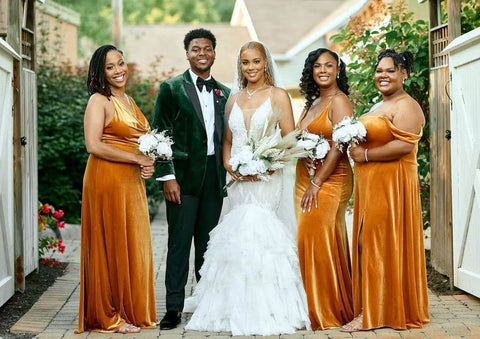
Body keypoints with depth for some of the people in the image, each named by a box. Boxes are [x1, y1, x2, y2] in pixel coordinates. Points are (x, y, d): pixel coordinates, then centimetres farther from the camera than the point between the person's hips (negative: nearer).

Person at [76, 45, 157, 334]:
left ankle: (132, 310, 21)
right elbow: (94, 145, -18)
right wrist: (137, 158, -15)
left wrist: (148, 165, 3)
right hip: (107, 180, -8)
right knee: (111, 246, -2)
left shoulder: (129, 101, 17)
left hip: (132, 181, 8)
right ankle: (109, 316, 7)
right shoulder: (99, 101, -8)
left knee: (134, 245, 11)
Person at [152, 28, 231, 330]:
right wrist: (167, 177, -12)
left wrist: (229, 174, 8)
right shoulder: (172, 89, 0)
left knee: (208, 243, 11)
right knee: (179, 242, -2)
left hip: (215, 177, 4)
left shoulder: (224, 94, 13)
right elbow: (160, 135, -5)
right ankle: (174, 307, 2)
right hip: (184, 176, -4)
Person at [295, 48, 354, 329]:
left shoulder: (339, 101, -8)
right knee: (308, 242, 8)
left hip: (329, 180, -8)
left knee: (319, 242, -8)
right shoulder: (313, 103, 18)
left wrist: (316, 183, -17)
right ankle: (314, 309, 15)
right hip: (305, 180, 8)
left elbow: (338, 147, -15)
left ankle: (329, 314, 1)